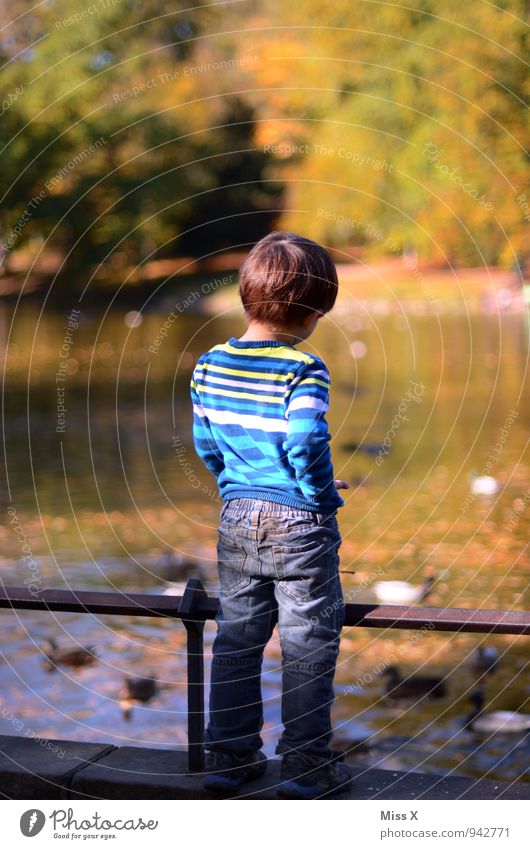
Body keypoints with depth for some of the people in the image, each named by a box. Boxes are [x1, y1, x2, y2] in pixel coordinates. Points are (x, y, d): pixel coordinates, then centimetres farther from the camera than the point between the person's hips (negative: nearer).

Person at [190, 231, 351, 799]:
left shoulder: (211, 364, 2)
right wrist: (321, 494, -9)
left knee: (236, 638, 15)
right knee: (309, 645, 6)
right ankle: (307, 767, 13)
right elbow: (306, 445, -27)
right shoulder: (304, 371, -17)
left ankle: (228, 758, 22)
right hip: (300, 524, -5)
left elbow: (205, 443, 9)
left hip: (237, 519, 6)